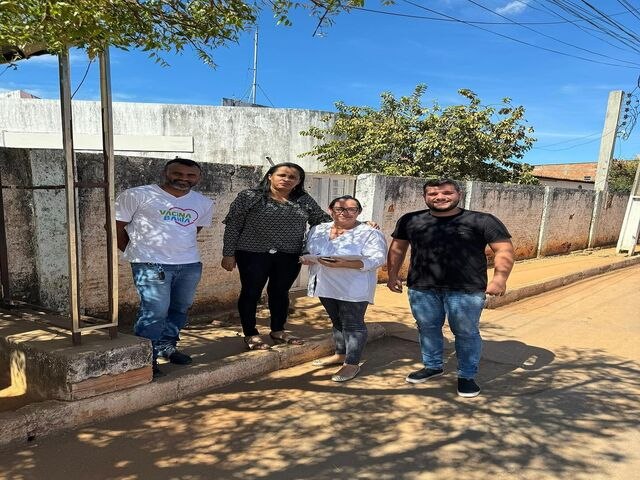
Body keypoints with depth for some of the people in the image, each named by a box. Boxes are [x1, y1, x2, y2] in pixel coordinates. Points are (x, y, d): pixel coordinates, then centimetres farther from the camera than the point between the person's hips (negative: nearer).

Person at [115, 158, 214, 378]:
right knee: (155, 312, -9)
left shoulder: (204, 203, 8)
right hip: (151, 264, -5)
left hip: (190, 264, 6)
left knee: (180, 309, 14)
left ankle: (166, 346, 34)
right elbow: (117, 226, -1)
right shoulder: (137, 195, -5)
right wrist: (137, 251, 3)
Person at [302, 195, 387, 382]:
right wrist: (307, 259, -8)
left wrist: (345, 264, -27)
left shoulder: (370, 233, -11)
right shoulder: (318, 230, 7)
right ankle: (340, 354, 33)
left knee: (353, 324, 1)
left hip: (354, 288, -6)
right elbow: (307, 251, 17)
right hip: (326, 286, 6)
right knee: (337, 322, 18)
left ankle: (352, 364, 11)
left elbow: (377, 259, -18)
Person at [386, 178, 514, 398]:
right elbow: (397, 248, 13)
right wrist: (393, 275, 10)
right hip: (422, 288, 3)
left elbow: (504, 250, -5)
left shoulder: (482, 221, -5)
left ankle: (467, 376, 24)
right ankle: (432, 366, 35)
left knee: (466, 333, 6)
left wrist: (499, 278, -17)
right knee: (427, 328, 14)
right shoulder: (410, 220, 4)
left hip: (466, 290, -3)